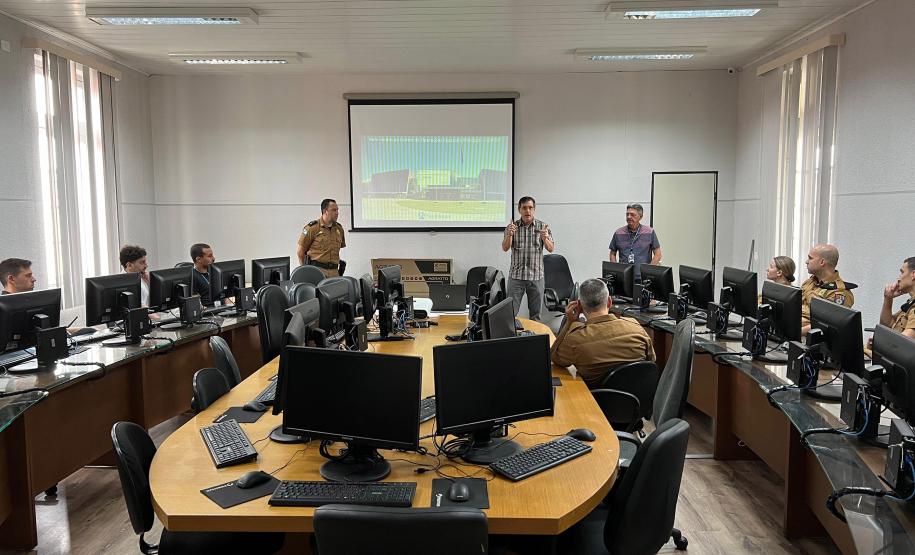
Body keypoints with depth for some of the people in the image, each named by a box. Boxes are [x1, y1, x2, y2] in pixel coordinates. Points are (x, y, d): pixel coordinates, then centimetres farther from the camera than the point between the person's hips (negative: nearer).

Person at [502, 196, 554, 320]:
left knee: (535, 314, 8)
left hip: (536, 276, 0)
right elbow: (505, 248, -7)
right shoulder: (512, 226, 1)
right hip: (516, 275, 0)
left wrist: (545, 238, -25)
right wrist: (509, 235, -26)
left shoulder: (542, 226, 1)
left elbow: (551, 249, -4)